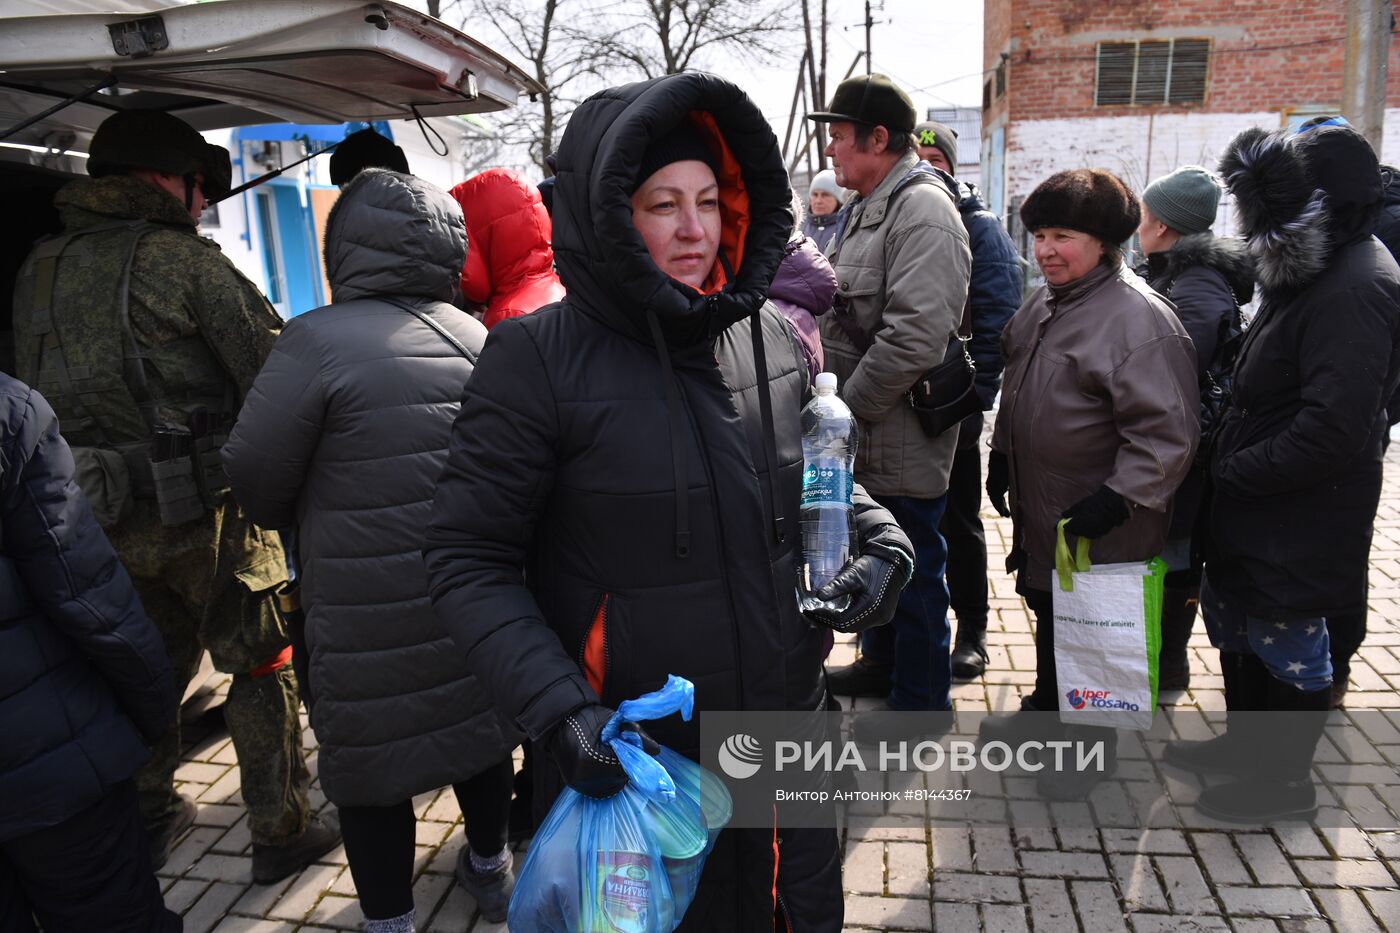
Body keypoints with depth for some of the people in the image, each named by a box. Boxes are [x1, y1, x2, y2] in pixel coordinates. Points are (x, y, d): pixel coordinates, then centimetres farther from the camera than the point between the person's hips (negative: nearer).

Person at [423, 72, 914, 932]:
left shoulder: (775, 338, -1)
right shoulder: (539, 359, -15)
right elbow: (470, 561, -12)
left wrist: (881, 539, -4)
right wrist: (559, 708, -22)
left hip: (791, 734, 5)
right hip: (627, 763, -4)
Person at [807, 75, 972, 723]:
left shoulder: (923, 211, -18)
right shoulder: (864, 208, 14)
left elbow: (915, 337, -28)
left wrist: (848, 405, -18)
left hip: (903, 438, -9)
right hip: (864, 434, 9)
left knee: (913, 567, 5)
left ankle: (921, 700, 22)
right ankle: (882, 661, 42)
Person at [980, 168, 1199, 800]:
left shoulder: (1140, 318, -21)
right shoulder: (1043, 302, 7)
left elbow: (1167, 433, -23)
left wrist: (1118, 498, -25)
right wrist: (1001, 455, 18)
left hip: (1100, 527, -8)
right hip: (1039, 511, 8)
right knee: (1047, 612, 23)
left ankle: (1094, 745, 29)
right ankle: (1045, 708, 45)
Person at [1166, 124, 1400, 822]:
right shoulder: (1308, 274, 10)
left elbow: (1332, 431, -29)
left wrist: (1230, 475, -20)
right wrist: (1227, 470, 9)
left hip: (1298, 522, -10)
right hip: (1252, 510, 10)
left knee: (1288, 645, 7)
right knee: (1235, 624, 22)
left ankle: (1284, 781, 27)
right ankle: (1244, 744, 42)